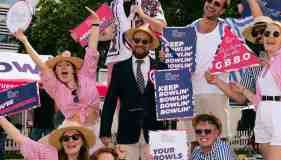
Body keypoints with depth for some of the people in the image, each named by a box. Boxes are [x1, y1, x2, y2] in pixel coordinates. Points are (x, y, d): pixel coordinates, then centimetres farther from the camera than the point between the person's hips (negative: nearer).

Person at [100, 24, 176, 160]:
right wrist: (105, 132, -1)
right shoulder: (120, 68, 8)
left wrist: (171, 131, -1)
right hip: (128, 133, 0)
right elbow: (110, 101, 5)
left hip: (155, 132, 0)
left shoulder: (161, 67, 6)